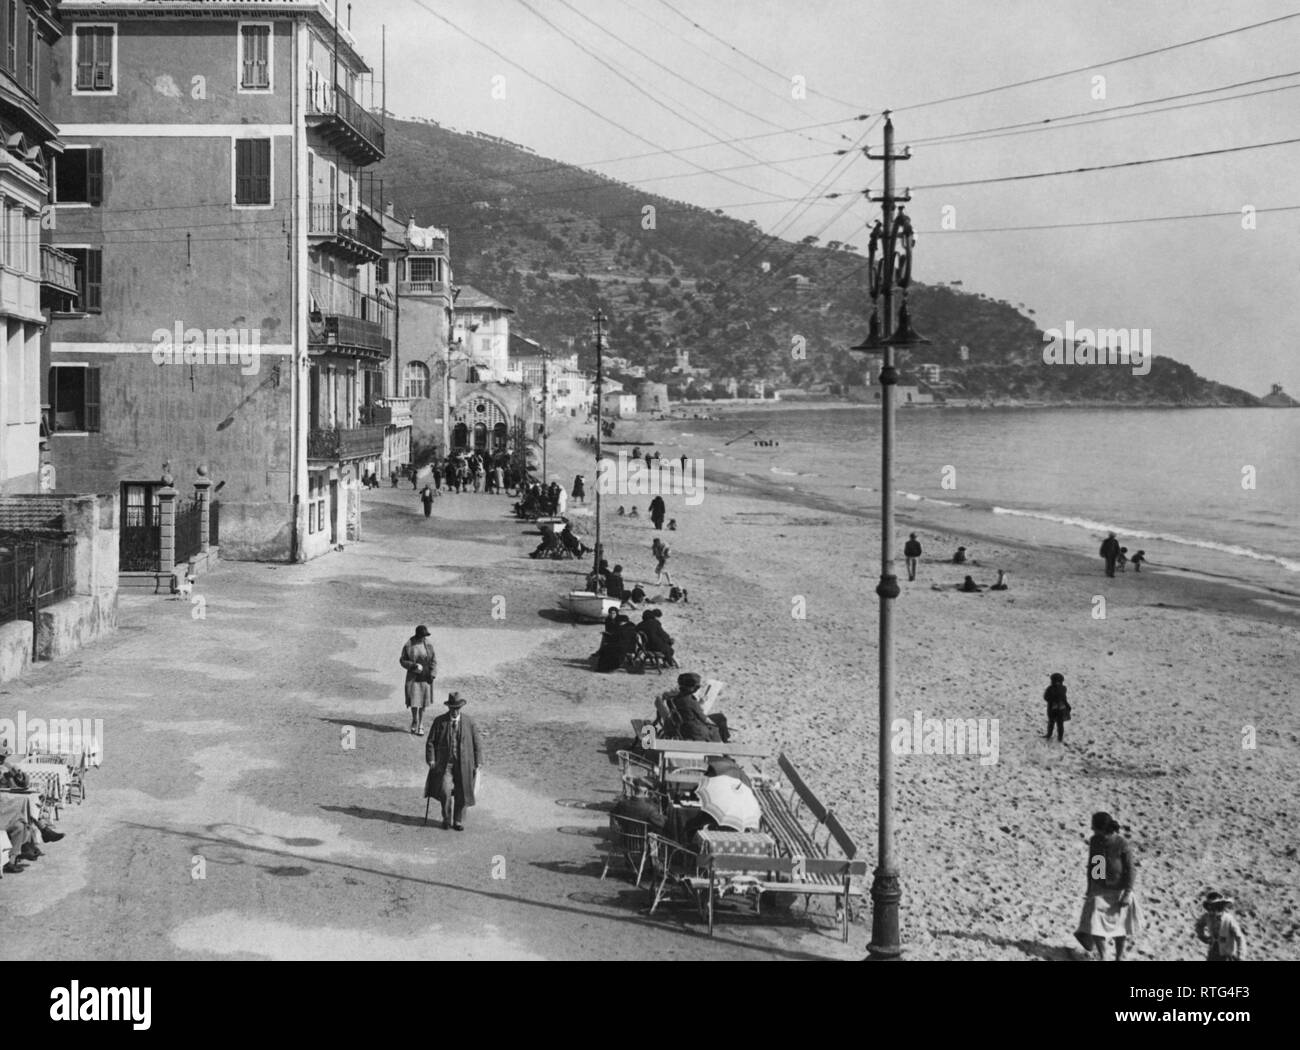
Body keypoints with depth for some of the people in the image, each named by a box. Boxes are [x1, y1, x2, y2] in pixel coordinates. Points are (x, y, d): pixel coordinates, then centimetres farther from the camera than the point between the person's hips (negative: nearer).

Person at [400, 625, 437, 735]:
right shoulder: (408, 646, -8)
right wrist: (413, 665, -17)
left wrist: (432, 674, -8)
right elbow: (402, 660, -1)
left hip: (425, 677, 1)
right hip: (413, 676, -1)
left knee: (423, 701, 4)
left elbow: (433, 660, 2)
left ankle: (421, 725, 14)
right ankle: (414, 720, 22)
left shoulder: (429, 645, -3)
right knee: (414, 700, -4)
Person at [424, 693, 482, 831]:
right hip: (445, 763, -1)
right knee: (445, 791, -14)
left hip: (463, 764, 1)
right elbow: (430, 742, 4)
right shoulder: (439, 721, 0)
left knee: (461, 794, 3)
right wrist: (431, 760, -6)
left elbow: (476, 744, 5)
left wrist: (478, 763, 1)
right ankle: (446, 819, 7)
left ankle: (458, 821, 19)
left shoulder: (469, 722, 2)